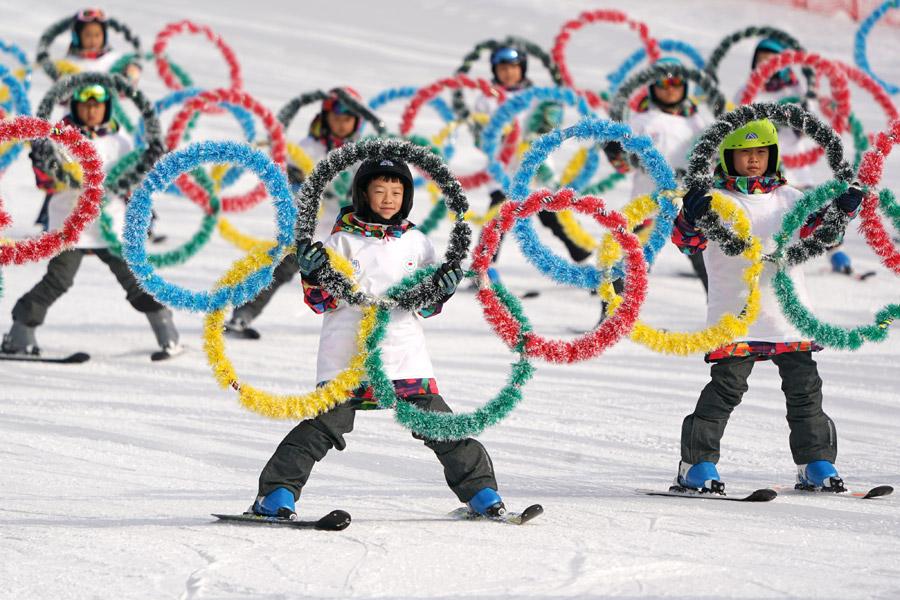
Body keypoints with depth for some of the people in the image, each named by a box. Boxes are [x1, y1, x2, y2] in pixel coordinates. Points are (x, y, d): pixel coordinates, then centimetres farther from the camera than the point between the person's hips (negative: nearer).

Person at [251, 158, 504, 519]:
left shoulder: (416, 243, 11)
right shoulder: (342, 241, 3)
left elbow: (424, 305, 15)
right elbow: (323, 301, 2)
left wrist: (441, 290, -5)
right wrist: (312, 275, -16)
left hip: (405, 351, 2)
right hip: (348, 353, -2)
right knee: (324, 424, -11)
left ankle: (480, 491, 11)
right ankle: (277, 493, -6)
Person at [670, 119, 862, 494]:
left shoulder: (787, 197, 14)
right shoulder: (715, 199, 0)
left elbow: (811, 228, 15)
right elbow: (687, 241, -10)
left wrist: (839, 211, -2)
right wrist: (691, 218, -31)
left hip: (788, 309, 4)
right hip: (736, 314, -4)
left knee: (804, 386, 5)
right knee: (727, 386, -8)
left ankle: (816, 463, 15)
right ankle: (697, 463, 0)